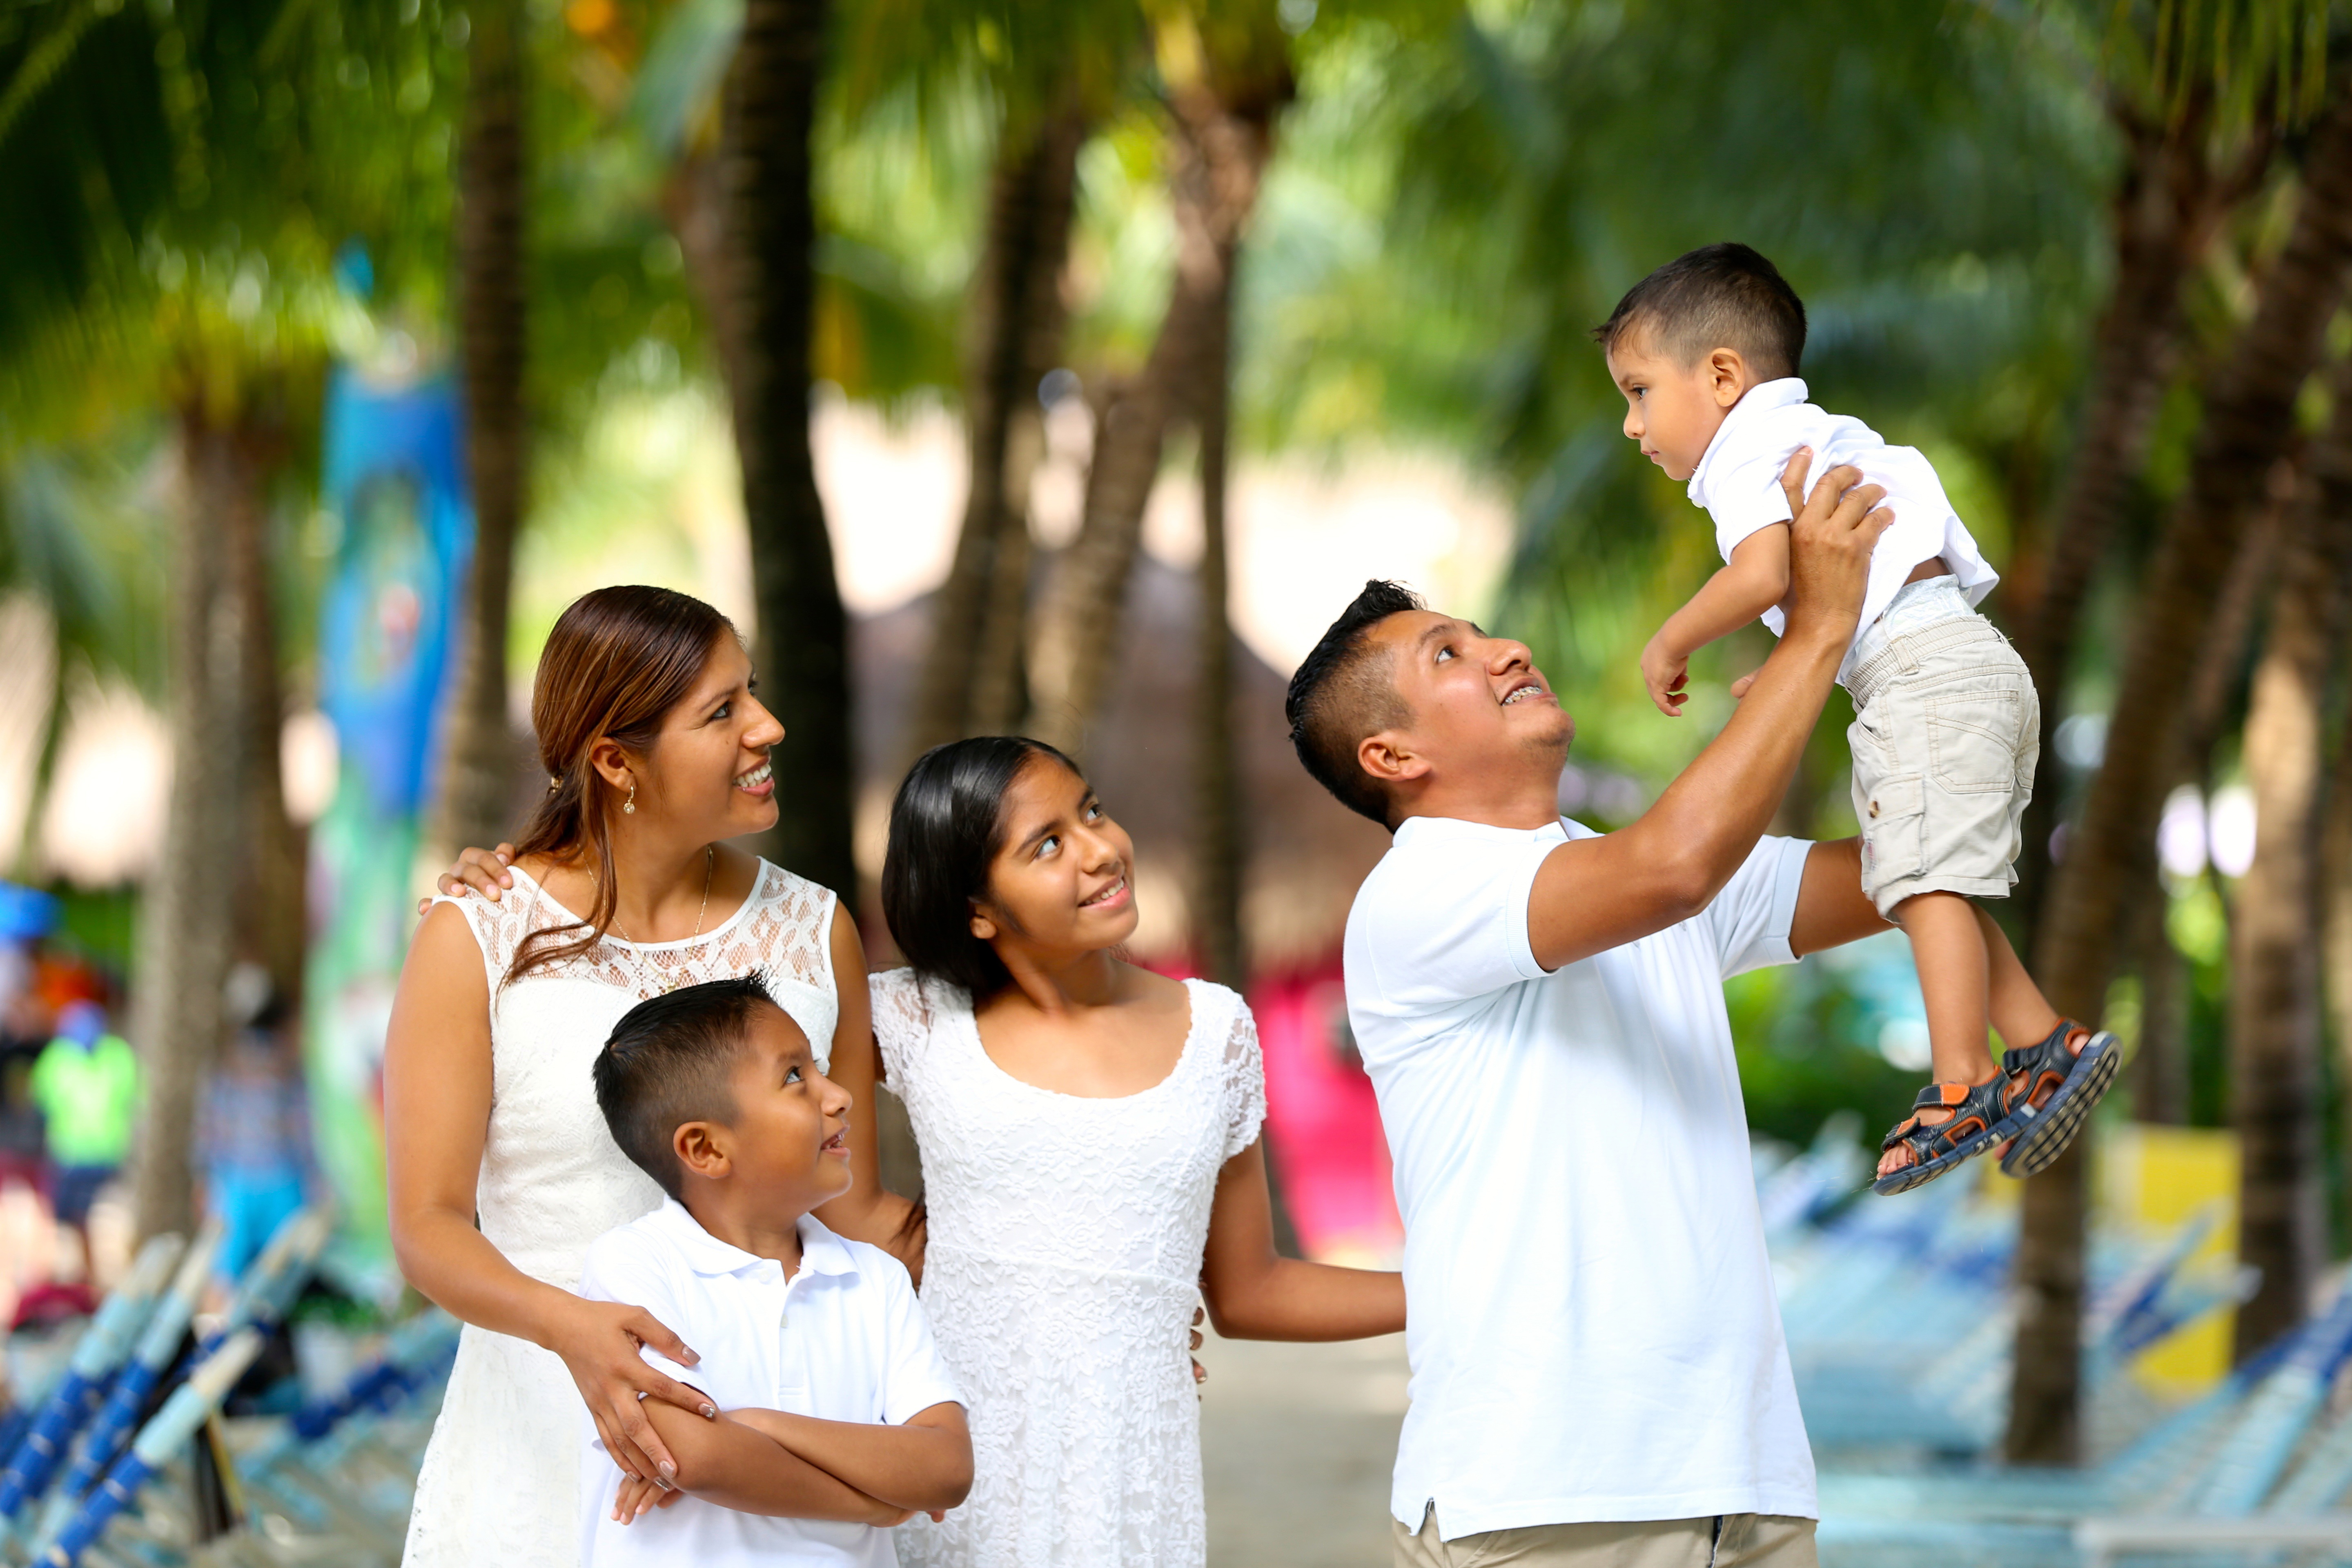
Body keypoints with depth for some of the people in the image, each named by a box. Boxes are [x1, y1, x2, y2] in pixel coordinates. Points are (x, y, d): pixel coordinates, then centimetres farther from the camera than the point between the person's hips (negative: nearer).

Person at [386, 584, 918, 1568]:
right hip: (549, 1441, -2)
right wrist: (574, 1328, -27)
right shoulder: (475, 943, -5)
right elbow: (429, 1225, -9)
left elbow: (851, 1208, 8)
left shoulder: (813, 933, 5)